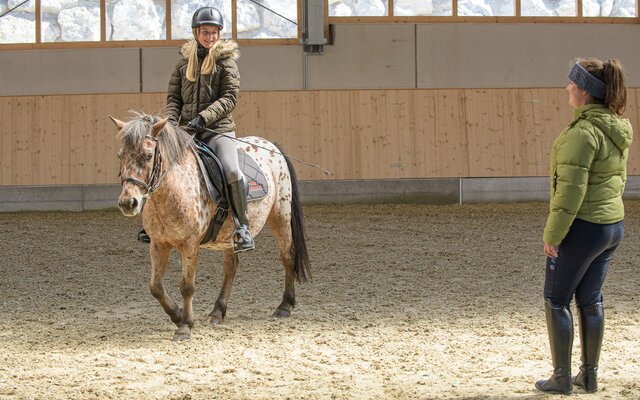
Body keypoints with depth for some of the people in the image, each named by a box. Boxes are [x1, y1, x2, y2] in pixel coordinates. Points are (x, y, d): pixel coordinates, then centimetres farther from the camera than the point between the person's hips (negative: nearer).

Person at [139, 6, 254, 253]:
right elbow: (173, 96, 13)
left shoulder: (226, 59, 1)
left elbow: (230, 97, -8)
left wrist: (204, 117, -19)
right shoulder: (185, 60, 12)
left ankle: (241, 227, -13)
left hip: (218, 128, -4)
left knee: (232, 172, -27)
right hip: (187, 129, 5)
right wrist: (171, 119, -7)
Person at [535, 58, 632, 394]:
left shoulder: (584, 132, -21)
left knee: (556, 300, 4)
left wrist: (553, 233, -18)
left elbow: (571, 188, -23)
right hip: (613, 224, 9)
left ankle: (561, 378, 8)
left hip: (583, 227, -9)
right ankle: (589, 375, 20)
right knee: (590, 300, 16)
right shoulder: (617, 129, 7)